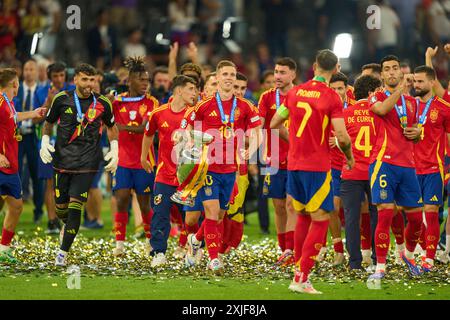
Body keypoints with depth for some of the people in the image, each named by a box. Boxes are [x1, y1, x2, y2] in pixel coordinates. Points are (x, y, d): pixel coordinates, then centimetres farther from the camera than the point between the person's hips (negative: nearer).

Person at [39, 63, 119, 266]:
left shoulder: (102, 103, 0)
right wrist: (45, 142, -2)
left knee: (75, 205, -12)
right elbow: (48, 123, 14)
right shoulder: (62, 99, 0)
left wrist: (114, 151, 7)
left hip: (87, 164, -1)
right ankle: (67, 224, 43)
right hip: (62, 160, 1)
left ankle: (63, 251, -5)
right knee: (61, 206, 6)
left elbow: (112, 127, 17)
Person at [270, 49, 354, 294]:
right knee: (320, 219, -1)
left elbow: (274, 124, 14)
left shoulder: (295, 92, 6)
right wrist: (349, 156, 3)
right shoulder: (332, 97, -11)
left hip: (293, 163, 6)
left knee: (302, 216, 20)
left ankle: (299, 267, 24)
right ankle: (301, 279, -8)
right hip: (317, 166, -6)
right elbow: (342, 137, -16)